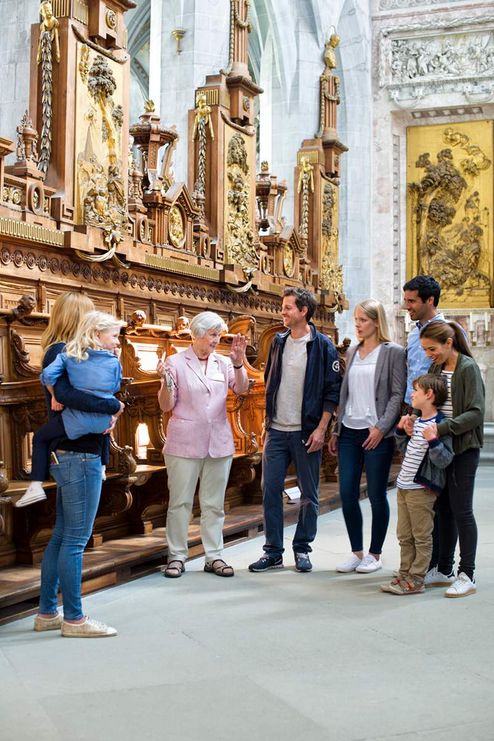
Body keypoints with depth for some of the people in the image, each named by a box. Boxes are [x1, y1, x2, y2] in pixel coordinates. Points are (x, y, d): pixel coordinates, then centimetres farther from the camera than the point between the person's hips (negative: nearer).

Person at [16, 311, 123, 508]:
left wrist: (54, 396, 4)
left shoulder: (70, 354, -4)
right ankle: (101, 468, 42)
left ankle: (36, 486, 5)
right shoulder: (114, 362, -5)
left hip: (76, 421, -2)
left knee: (40, 438, 18)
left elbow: (48, 375, -11)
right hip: (103, 421, 2)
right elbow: (115, 388, 7)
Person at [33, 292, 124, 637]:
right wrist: (112, 405, -22)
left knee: (62, 537, 15)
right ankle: (74, 619, 6)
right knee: (76, 539, -2)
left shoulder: (60, 352, 16)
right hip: (78, 457, -10)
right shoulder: (60, 353, -13)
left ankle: (48, 613, 23)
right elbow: (65, 393, -30)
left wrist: (107, 406, -6)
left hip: (71, 456, 10)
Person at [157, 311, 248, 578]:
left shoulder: (223, 363, 7)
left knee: (214, 504, 9)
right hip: (184, 443, -3)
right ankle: (177, 556, 11)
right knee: (180, 502, 2)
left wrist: (238, 363, -22)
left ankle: (214, 556, 16)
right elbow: (166, 406, -2)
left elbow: (241, 389, -7)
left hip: (219, 443, 3)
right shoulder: (176, 362, -2)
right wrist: (166, 381, -20)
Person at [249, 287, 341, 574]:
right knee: (271, 489, 3)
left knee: (309, 494, 5)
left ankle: (302, 549, 18)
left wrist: (321, 429, -12)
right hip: (277, 430, 5)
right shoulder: (279, 342, 10)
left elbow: (333, 390, -7)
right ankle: (273, 551, 12)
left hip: (307, 432, -4)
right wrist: (267, 418, 13)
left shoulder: (323, 345, -6)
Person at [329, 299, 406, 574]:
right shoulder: (352, 352, 14)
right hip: (349, 432, 6)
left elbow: (398, 394, -8)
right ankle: (357, 552, 16)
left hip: (377, 434, -5)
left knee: (377, 495, 2)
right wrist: (336, 430, 15)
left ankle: (375, 554, 15)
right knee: (347, 494, 3)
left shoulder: (393, 352, -3)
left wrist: (381, 427, -16)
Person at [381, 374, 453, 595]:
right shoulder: (416, 421, 11)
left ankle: (416, 580, 8)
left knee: (422, 537, 2)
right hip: (404, 486, 9)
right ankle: (405, 575, 24)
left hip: (422, 489, -9)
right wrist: (401, 431, 10)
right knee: (405, 536, 15)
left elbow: (444, 460, -19)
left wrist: (433, 441, -32)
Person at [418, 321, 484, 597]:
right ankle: (444, 571, 19)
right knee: (444, 509, 11)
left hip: (464, 448, -7)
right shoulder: (436, 368, 10)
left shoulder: (468, 369, -12)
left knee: (461, 510, -4)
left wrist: (442, 428, -25)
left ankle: (467, 575, 4)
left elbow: (476, 413, -17)